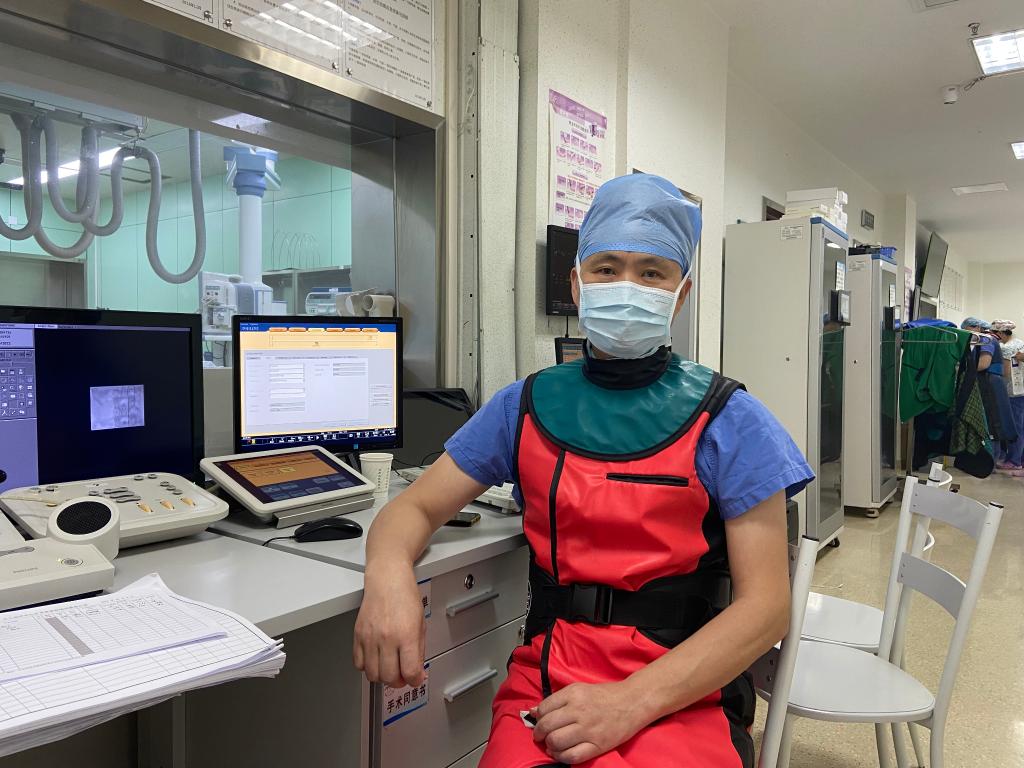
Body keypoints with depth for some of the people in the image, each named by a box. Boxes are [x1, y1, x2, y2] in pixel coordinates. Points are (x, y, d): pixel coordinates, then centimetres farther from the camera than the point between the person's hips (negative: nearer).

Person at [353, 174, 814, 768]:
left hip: (684, 695, -1)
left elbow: (765, 605, -5)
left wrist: (632, 702, -18)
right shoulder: (526, 407, 4)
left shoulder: (728, 422, -3)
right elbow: (415, 508, 8)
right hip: (544, 681, 2)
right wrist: (390, 573, -16)